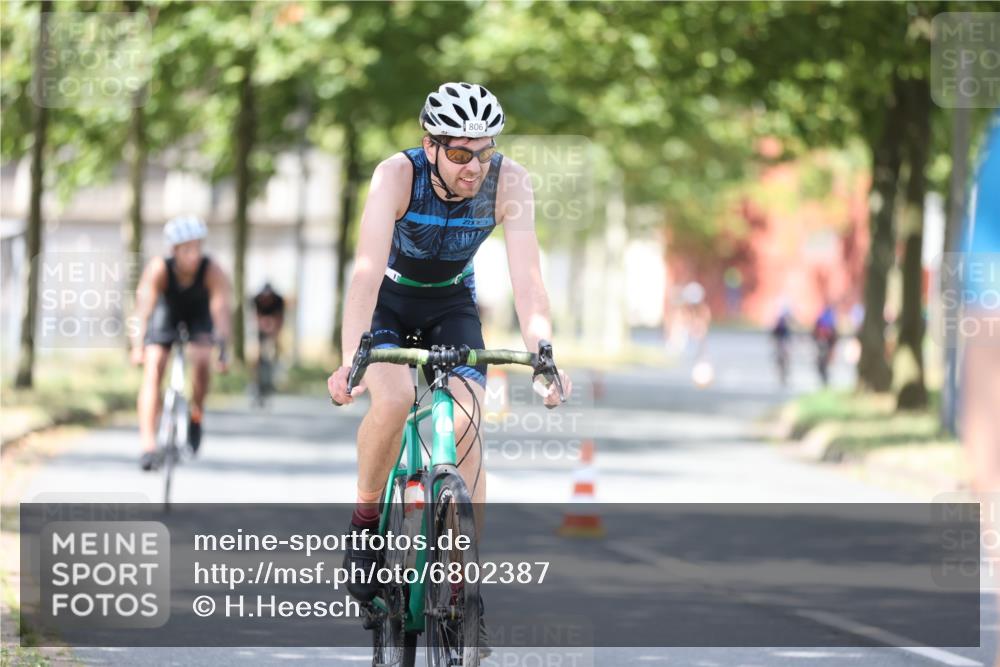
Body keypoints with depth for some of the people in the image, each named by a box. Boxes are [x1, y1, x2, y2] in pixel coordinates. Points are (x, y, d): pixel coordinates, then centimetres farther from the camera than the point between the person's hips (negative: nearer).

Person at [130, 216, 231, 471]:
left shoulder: (213, 271, -32)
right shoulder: (159, 269, -33)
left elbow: (221, 309, -39)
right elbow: (144, 306, -40)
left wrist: (223, 351, -50)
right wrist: (139, 344, -53)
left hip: (198, 315, 0)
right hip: (165, 313, 0)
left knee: (201, 361, -26)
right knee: (153, 368, -17)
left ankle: (196, 415, 2)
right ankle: (148, 445, -20)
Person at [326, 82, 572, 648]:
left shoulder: (509, 181, -25)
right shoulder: (398, 175, -31)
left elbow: (527, 276, -31)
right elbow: (368, 268, -40)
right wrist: (351, 357, -53)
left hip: (452, 303, 2)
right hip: (388, 299, -2)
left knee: (466, 426, -17)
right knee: (394, 399, -30)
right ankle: (365, 522, -7)